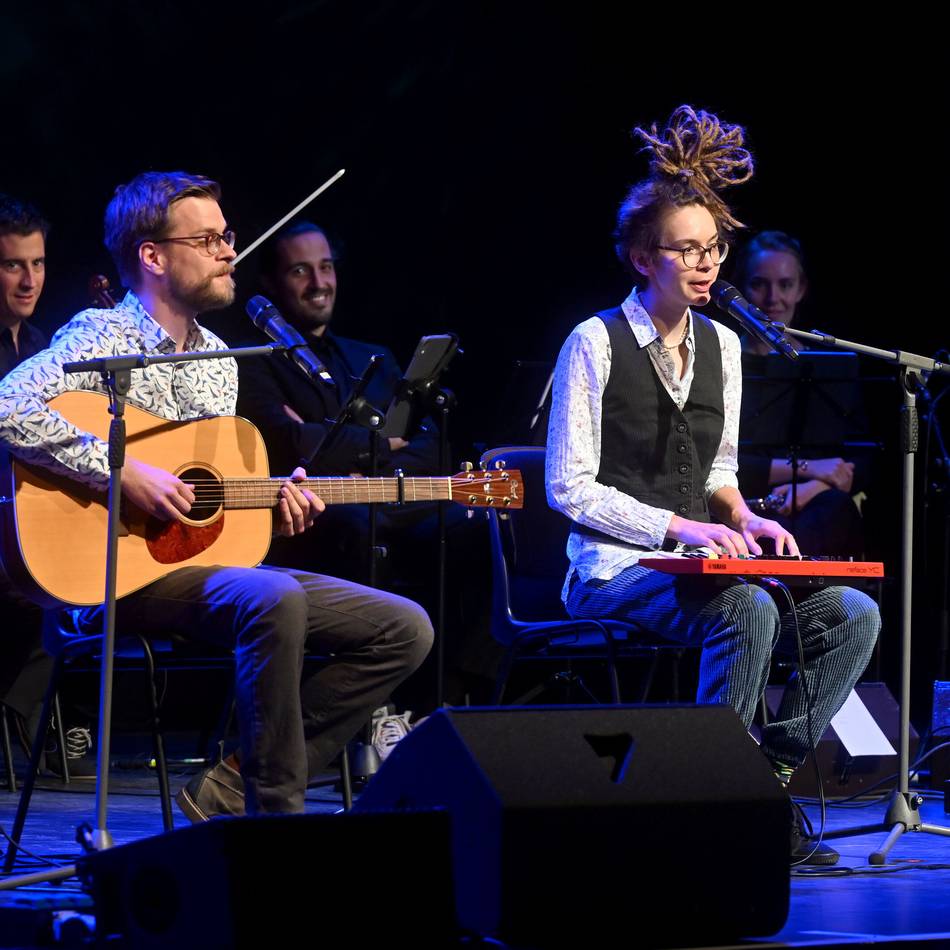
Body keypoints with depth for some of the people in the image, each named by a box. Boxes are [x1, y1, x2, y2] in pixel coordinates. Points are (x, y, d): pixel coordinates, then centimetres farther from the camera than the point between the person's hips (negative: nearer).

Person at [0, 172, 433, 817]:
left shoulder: (219, 360, 19)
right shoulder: (103, 339, -7)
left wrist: (273, 508, 3)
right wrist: (124, 472, -26)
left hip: (209, 565, 9)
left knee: (405, 630, -2)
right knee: (273, 599, -38)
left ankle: (231, 795, -9)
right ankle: (277, 815, -27)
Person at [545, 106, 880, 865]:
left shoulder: (721, 345, 12)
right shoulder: (596, 343, -6)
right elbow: (570, 487, -9)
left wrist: (741, 518, -1)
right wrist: (679, 527, -18)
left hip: (701, 562, 6)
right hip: (615, 569, -6)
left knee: (853, 615, -15)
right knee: (748, 612, -35)